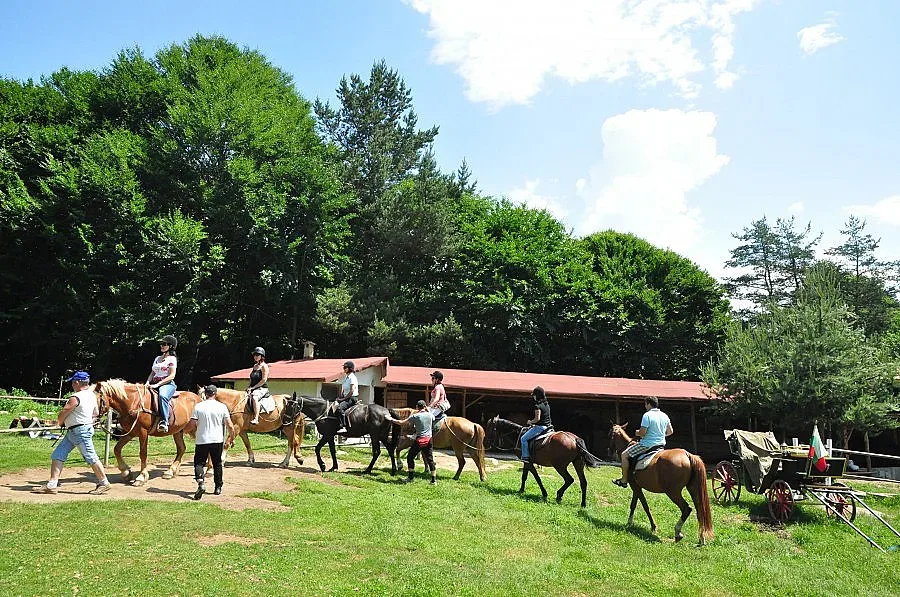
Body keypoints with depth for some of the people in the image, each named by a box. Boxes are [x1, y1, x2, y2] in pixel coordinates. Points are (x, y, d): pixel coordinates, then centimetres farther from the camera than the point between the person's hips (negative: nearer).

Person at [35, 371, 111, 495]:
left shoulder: (76, 398, -21)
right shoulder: (92, 395, 7)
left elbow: (61, 415, -11)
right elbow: (96, 413, 19)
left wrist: (60, 423, 9)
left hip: (81, 432, -10)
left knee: (91, 458, -2)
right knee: (57, 455, 9)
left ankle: (104, 483, 7)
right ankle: (52, 485, 11)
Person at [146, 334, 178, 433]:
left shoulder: (172, 359, 0)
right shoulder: (157, 358, 22)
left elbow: (171, 376, -8)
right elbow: (152, 373, 22)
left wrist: (157, 384, -16)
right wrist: (148, 382, 1)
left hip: (168, 384, -8)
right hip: (154, 384, 8)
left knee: (162, 396, -39)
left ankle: (164, 422, -45)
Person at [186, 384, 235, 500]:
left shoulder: (198, 407, -5)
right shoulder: (222, 407, -4)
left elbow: (192, 425, -5)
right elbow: (230, 426, -5)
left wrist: (187, 430, 19)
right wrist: (232, 437, 11)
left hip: (202, 440, -1)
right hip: (218, 440, 1)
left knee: (199, 463, 6)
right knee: (217, 464, 15)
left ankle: (200, 483, -17)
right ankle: (218, 487, 20)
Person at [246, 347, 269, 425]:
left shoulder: (264, 366, -7)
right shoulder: (255, 366, 18)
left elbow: (264, 380, -14)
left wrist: (253, 387, -14)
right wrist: (250, 387, 6)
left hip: (262, 388, -9)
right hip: (253, 389, 9)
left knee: (254, 398, -35)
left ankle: (256, 419, -39)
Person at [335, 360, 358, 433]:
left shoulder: (352, 377, -12)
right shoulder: (346, 377, 17)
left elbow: (352, 391, -19)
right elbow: (343, 389, 21)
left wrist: (344, 399, -15)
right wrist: (341, 398, 6)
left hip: (353, 398, -10)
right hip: (347, 398, 10)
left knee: (340, 407, -29)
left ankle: (343, 427, -33)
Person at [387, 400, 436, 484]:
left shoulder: (415, 416, -7)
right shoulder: (430, 415, 0)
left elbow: (402, 422, -5)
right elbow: (433, 419, 25)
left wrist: (391, 419, 8)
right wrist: (428, 410, 26)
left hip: (419, 440, -3)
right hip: (428, 440, 3)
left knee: (410, 457, 14)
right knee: (430, 459, 8)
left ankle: (411, 477, 17)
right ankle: (434, 479, 7)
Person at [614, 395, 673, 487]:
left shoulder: (647, 415, -16)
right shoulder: (664, 416, 6)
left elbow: (642, 433, -20)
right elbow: (670, 431, 14)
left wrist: (637, 433, 1)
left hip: (647, 445, -8)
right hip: (661, 445, 8)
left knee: (624, 455, 4)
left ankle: (624, 480, 4)